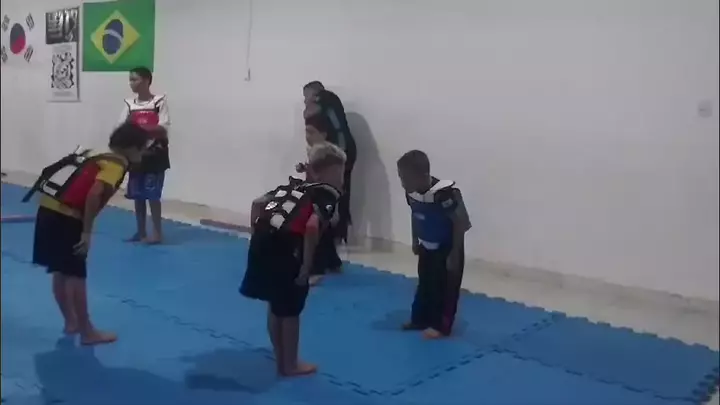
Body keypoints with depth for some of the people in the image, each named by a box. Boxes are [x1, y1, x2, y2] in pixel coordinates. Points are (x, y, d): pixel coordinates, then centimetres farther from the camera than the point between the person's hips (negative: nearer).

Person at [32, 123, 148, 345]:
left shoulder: (100, 158, 19)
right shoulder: (118, 165, -8)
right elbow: (94, 194, -23)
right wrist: (87, 232, -18)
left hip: (49, 210, 9)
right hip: (65, 218, -9)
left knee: (60, 272, 18)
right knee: (76, 275, -1)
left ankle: (71, 322, 32)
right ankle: (87, 332, 8)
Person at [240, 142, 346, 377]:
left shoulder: (295, 187, 23)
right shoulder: (329, 193, 1)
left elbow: (258, 203, 18)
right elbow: (313, 226, -17)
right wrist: (306, 267, -12)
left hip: (262, 243, 8)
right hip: (284, 250, -8)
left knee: (275, 305, 23)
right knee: (290, 310, 12)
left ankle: (281, 360, 38)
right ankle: (290, 365, 28)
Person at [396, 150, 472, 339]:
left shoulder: (445, 193, -34)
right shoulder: (411, 193, -13)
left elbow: (460, 223, -25)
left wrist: (454, 254, -21)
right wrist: (415, 241, 14)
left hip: (447, 247, -7)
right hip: (427, 246, 7)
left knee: (445, 287, -1)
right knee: (424, 284, 16)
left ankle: (441, 325, 10)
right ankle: (419, 319, 27)